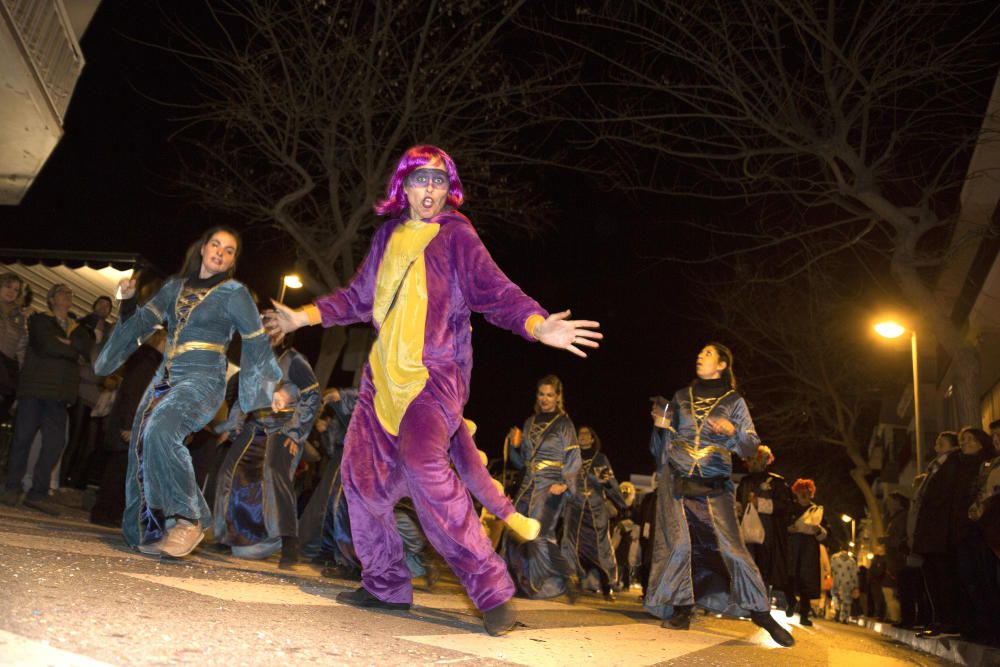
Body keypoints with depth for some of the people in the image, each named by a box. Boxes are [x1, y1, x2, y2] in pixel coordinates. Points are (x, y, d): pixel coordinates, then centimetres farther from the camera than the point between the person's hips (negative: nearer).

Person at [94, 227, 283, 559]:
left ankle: (188, 520, -25)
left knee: (160, 430, -31)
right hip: (165, 379, 6)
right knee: (143, 447, 1)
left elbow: (257, 342, 0)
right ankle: (154, 531, 17)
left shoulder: (234, 293, 0)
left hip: (203, 381, -6)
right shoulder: (175, 286, 14)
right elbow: (142, 321, 21)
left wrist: (272, 386, -3)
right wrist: (128, 299, 2)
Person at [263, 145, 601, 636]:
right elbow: (358, 297, 25)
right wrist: (305, 316, 25)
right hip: (385, 373, 7)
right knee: (362, 472, 5)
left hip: (436, 371, -7)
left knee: (421, 461, -28)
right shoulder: (388, 236, 16)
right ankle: (385, 586, 22)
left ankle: (491, 589, -19)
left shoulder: (456, 235, 0)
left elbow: (496, 291, -11)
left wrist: (538, 326, -28)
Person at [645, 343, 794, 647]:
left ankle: (761, 614, 0)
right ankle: (681, 611, 6)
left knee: (732, 547, -8)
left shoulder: (733, 401, 7)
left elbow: (751, 445, 0)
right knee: (677, 544, -4)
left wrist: (732, 432, -19)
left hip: (714, 486, -2)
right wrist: (661, 426, -4)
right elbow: (661, 445, 18)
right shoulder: (681, 397, 13)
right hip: (676, 482, 2)